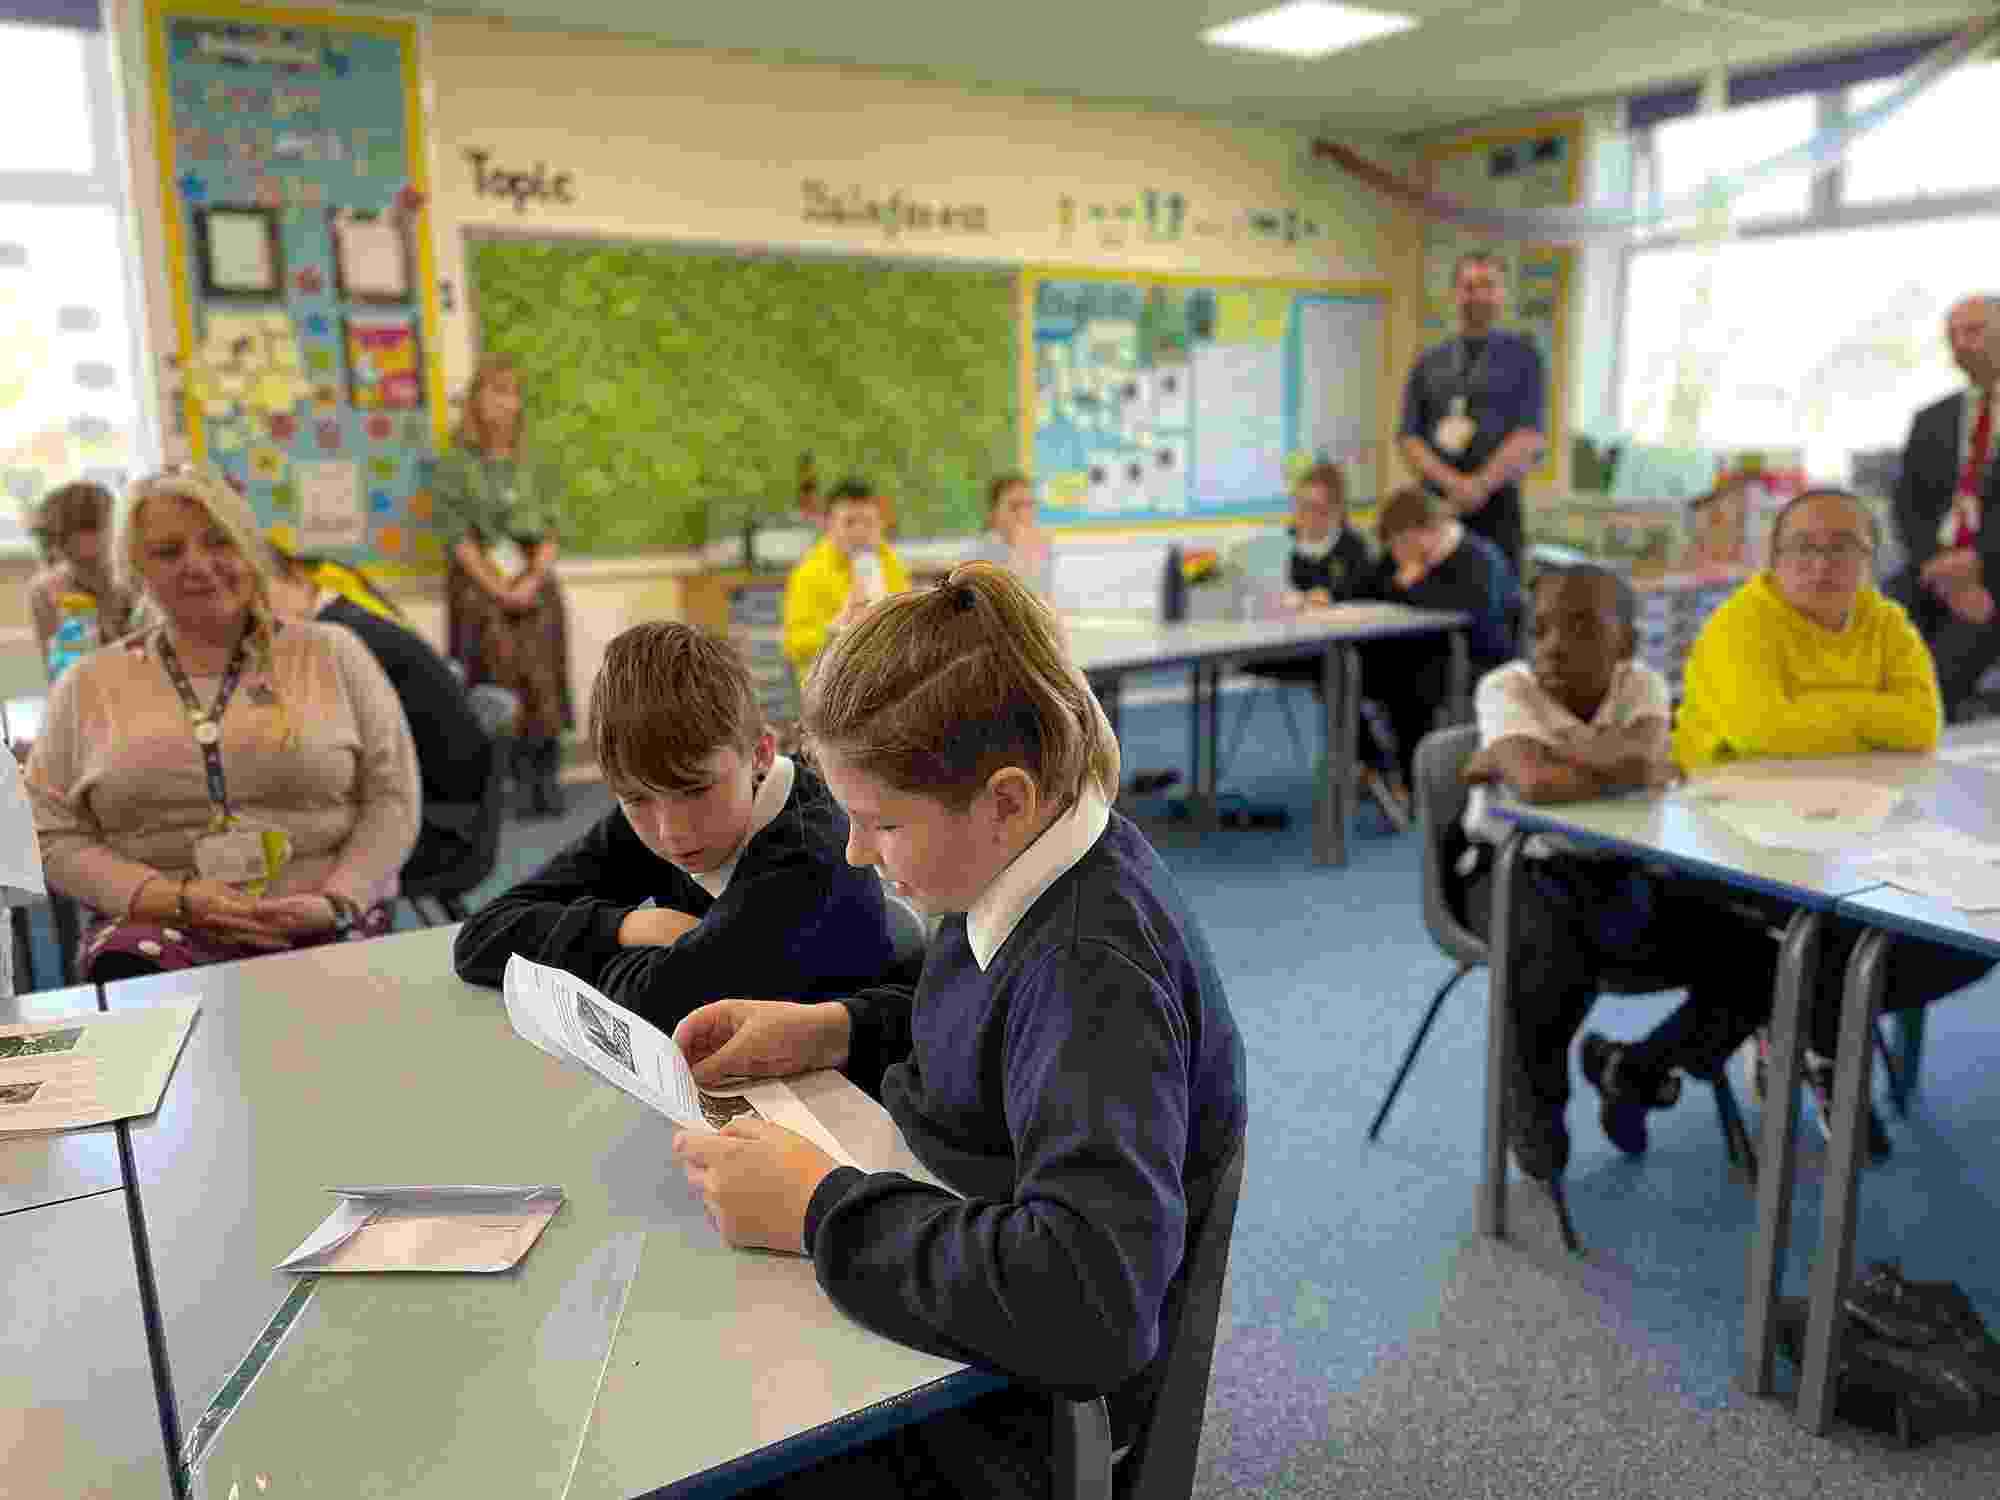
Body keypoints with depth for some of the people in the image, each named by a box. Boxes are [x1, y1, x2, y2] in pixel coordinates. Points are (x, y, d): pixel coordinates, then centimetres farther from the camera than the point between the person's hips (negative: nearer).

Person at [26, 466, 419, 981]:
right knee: (128, 968, -31)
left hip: (323, 927, -1)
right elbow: (53, 837, 7)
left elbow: (391, 799, 4)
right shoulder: (86, 686, 12)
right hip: (159, 928, 2)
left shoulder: (332, 654, 8)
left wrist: (336, 903, -11)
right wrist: (177, 899, -9)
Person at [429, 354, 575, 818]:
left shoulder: (535, 466, 9)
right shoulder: (455, 467, 1)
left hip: (535, 586, 3)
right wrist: (497, 587, -14)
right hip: (479, 587, -2)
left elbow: (553, 529, 5)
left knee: (542, 682, -4)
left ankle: (545, 782, 0)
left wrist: (532, 580, -10)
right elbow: (458, 535, -5)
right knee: (495, 684, -8)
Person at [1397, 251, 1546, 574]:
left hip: (1495, 505, -2)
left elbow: (1528, 438, -4)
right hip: (1434, 506, 2)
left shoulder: (1522, 355, 5)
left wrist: (1480, 484, -17)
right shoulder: (1428, 362, 12)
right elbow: (1408, 439, 5)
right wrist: (1454, 482, -11)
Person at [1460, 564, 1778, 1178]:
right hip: (1516, 870, -4)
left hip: (1620, 871, 5)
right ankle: (1534, 1095, 0)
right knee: (1560, 965, -35)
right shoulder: (1505, 688, -20)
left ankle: (1636, 1069, 18)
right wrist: (1646, 773, -23)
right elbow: (1538, 783, -40)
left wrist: (1501, 754, -28)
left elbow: (1638, 754, -32)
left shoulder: (1642, 684, -8)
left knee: (1758, 959, -8)